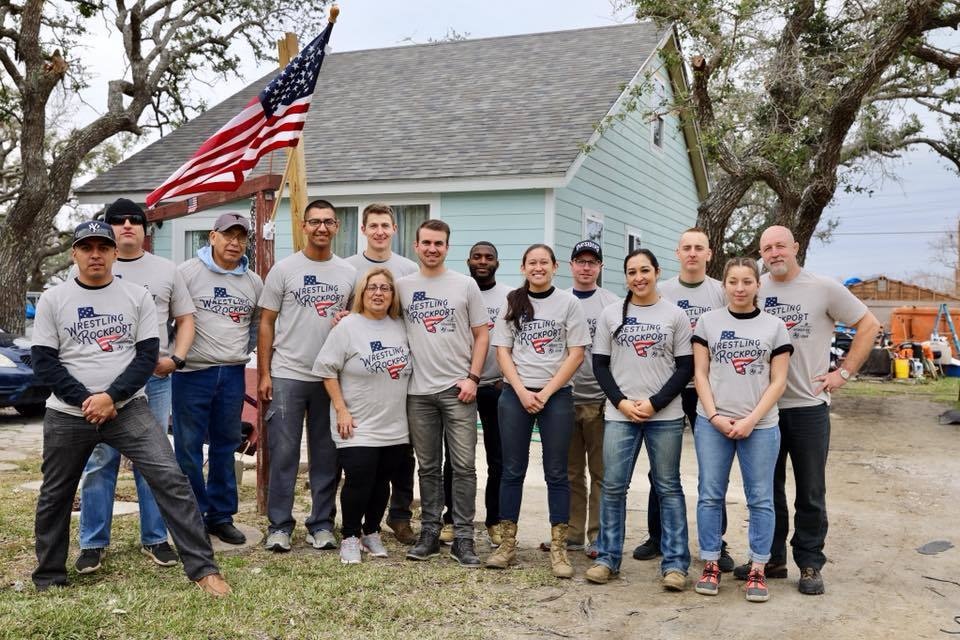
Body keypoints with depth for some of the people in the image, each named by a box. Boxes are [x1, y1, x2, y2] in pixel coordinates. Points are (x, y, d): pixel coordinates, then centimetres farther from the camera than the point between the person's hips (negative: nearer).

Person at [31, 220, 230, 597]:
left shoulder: (137, 296, 2)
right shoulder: (52, 300, 3)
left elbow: (147, 356, -2)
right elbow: (44, 362, -2)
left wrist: (111, 397, -15)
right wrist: (85, 400, -13)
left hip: (128, 409, -1)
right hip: (67, 415, 1)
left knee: (171, 479, -13)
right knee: (54, 496, 13)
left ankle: (203, 568, -9)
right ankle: (48, 578, 33)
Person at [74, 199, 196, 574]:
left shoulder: (166, 270, 12)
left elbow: (185, 319, 14)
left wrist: (176, 358, -2)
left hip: (155, 379, 1)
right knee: (99, 461, 0)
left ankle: (154, 539, 16)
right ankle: (93, 542, 10)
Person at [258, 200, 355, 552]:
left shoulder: (348, 273, 8)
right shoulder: (284, 269, 1)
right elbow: (266, 323, 2)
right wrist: (263, 374, -4)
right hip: (288, 375, -2)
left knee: (327, 456, 8)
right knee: (283, 453, 0)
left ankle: (321, 524, 19)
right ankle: (279, 525, 10)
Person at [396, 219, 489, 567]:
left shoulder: (465, 285, 3)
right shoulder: (402, 286, 8)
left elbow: (481, 334, 4)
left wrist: (472, 377, -5)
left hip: (458, 388, -2)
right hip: (419, 391, 2)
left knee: (464, 466, -1)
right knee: (428, 467, 10)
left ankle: (463, 538, 6)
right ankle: (429, 533, 19)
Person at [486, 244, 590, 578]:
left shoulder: (568, 303, 2)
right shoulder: (512, 303, 7)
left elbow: (576, 354, -2)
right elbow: (502, 352, 4)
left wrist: (546, 392, -9)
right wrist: (522, 392, -8)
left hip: (556, 395, -2)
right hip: (515, 394, 2)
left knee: (556, 473, 2)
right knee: (512, 471, 5)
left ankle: (558, 548, 7)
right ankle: (507, 544, 12)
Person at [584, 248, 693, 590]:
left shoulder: (675, 315, 3)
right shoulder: (611, 313, 7)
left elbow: (685, 367, 1)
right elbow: (600, 363, 7)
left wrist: (655, 403, -10)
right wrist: (621, 402, -7)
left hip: (665, 416, -1)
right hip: (619, 414, 1)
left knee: (668, 488, 3)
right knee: (613, 486, 3)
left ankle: (675, 563, 9)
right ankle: (607, 557, 15)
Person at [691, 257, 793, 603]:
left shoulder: (774, 326, 4)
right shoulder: (708, 321, 6)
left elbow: (778, 381, 1)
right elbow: (700, 373, 4)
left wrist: (750, 421, -9)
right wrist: (714, 416, -8)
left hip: (760, 426, 0)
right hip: (712, 423, 1)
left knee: (760, 499, 3)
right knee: (710, 495, 4)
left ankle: (757, 570, 12)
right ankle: (710, 565, 15)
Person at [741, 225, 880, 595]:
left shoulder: (823, 288, -4)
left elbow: (869, 325, 1)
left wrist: (845, 373, -4)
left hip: (809, 405, -2)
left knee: (810, 492, 6)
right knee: (767, 489, 12)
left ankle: (810, 564, 18)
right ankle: (771, 558, 24)